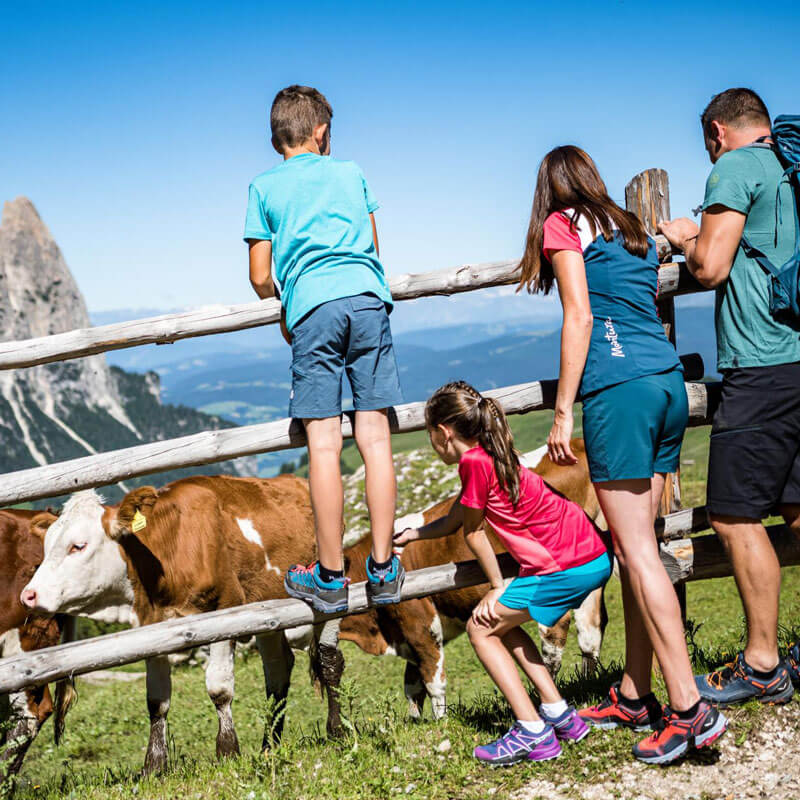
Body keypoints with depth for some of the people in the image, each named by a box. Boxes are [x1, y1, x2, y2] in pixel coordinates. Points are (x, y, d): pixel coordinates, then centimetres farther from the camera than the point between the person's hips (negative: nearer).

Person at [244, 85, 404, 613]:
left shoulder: (265, 188, 15)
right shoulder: (351, 173, 21)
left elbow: (261, 278, 13)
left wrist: (283, 311, 32)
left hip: (313, 308, -2)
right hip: (368, 298, 2)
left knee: (324, 444, -4)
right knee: (375, 436, 0)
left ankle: (330, 578, -1)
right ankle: (383, 569, 2)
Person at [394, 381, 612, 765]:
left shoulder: (474, 461, -12)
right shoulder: (489, 456, 17)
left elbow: (472, 532, -2)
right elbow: (453, 521, 30)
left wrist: (498, 587, 10)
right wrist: (409, 534, 44)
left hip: (568, 566, -9)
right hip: (594, 558, 9)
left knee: (481, 628, 2)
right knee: (501, 621, 21)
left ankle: (533, 733, -1)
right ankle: (559, 714, 20)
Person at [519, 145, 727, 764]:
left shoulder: (562, 224, 3)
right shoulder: (635, 231, 24)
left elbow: (580, 317, -6)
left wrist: (563, 411, -6)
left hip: (619, 388, -8)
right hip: (670, 382, 8)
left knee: (637, 548, -8)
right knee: (635, 544, 11)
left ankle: (690, 708, -12)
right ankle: (633, 697, 16)